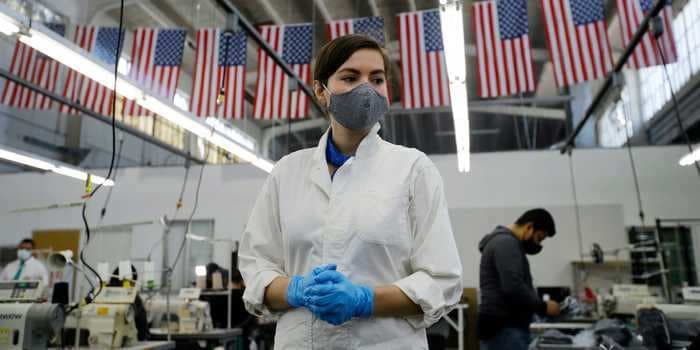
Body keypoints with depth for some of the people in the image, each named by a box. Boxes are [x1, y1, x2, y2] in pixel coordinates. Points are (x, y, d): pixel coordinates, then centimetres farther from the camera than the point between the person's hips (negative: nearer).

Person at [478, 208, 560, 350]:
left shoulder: (506, 242, 20)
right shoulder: (506, 243, -15)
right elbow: (513, 288, -26)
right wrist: (543, 306, -14)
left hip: (503, 329, 11)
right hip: (504, 330, -11)